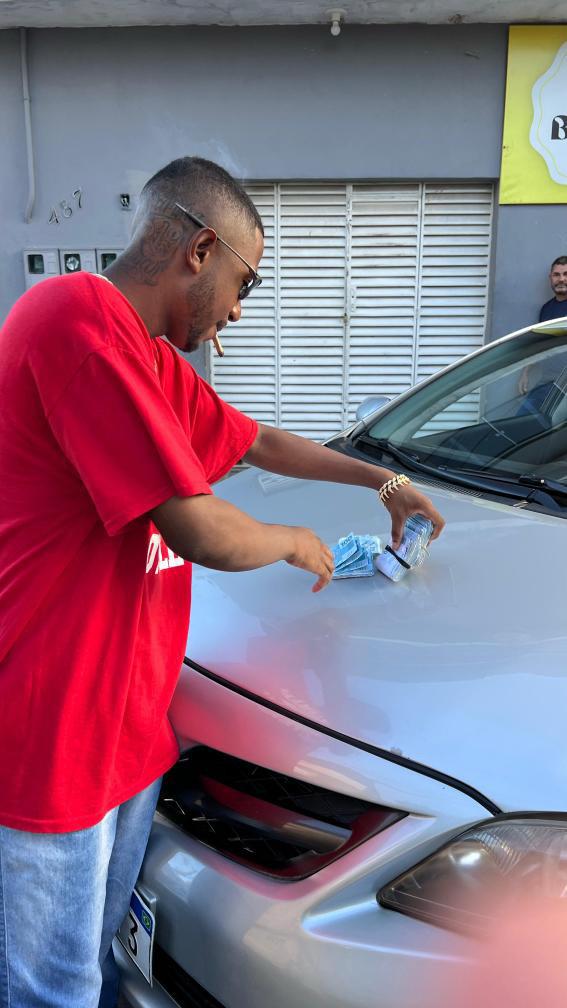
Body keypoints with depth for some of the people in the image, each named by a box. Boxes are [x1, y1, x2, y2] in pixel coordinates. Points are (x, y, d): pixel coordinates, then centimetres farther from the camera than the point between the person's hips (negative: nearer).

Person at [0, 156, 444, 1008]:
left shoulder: (155, 363, 12)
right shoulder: (80, 316, -19)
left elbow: (261, 442, 27)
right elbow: (203, 535, -23)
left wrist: (383, 480, 31)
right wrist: (297, 542, -1)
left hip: (127, 731, 9)